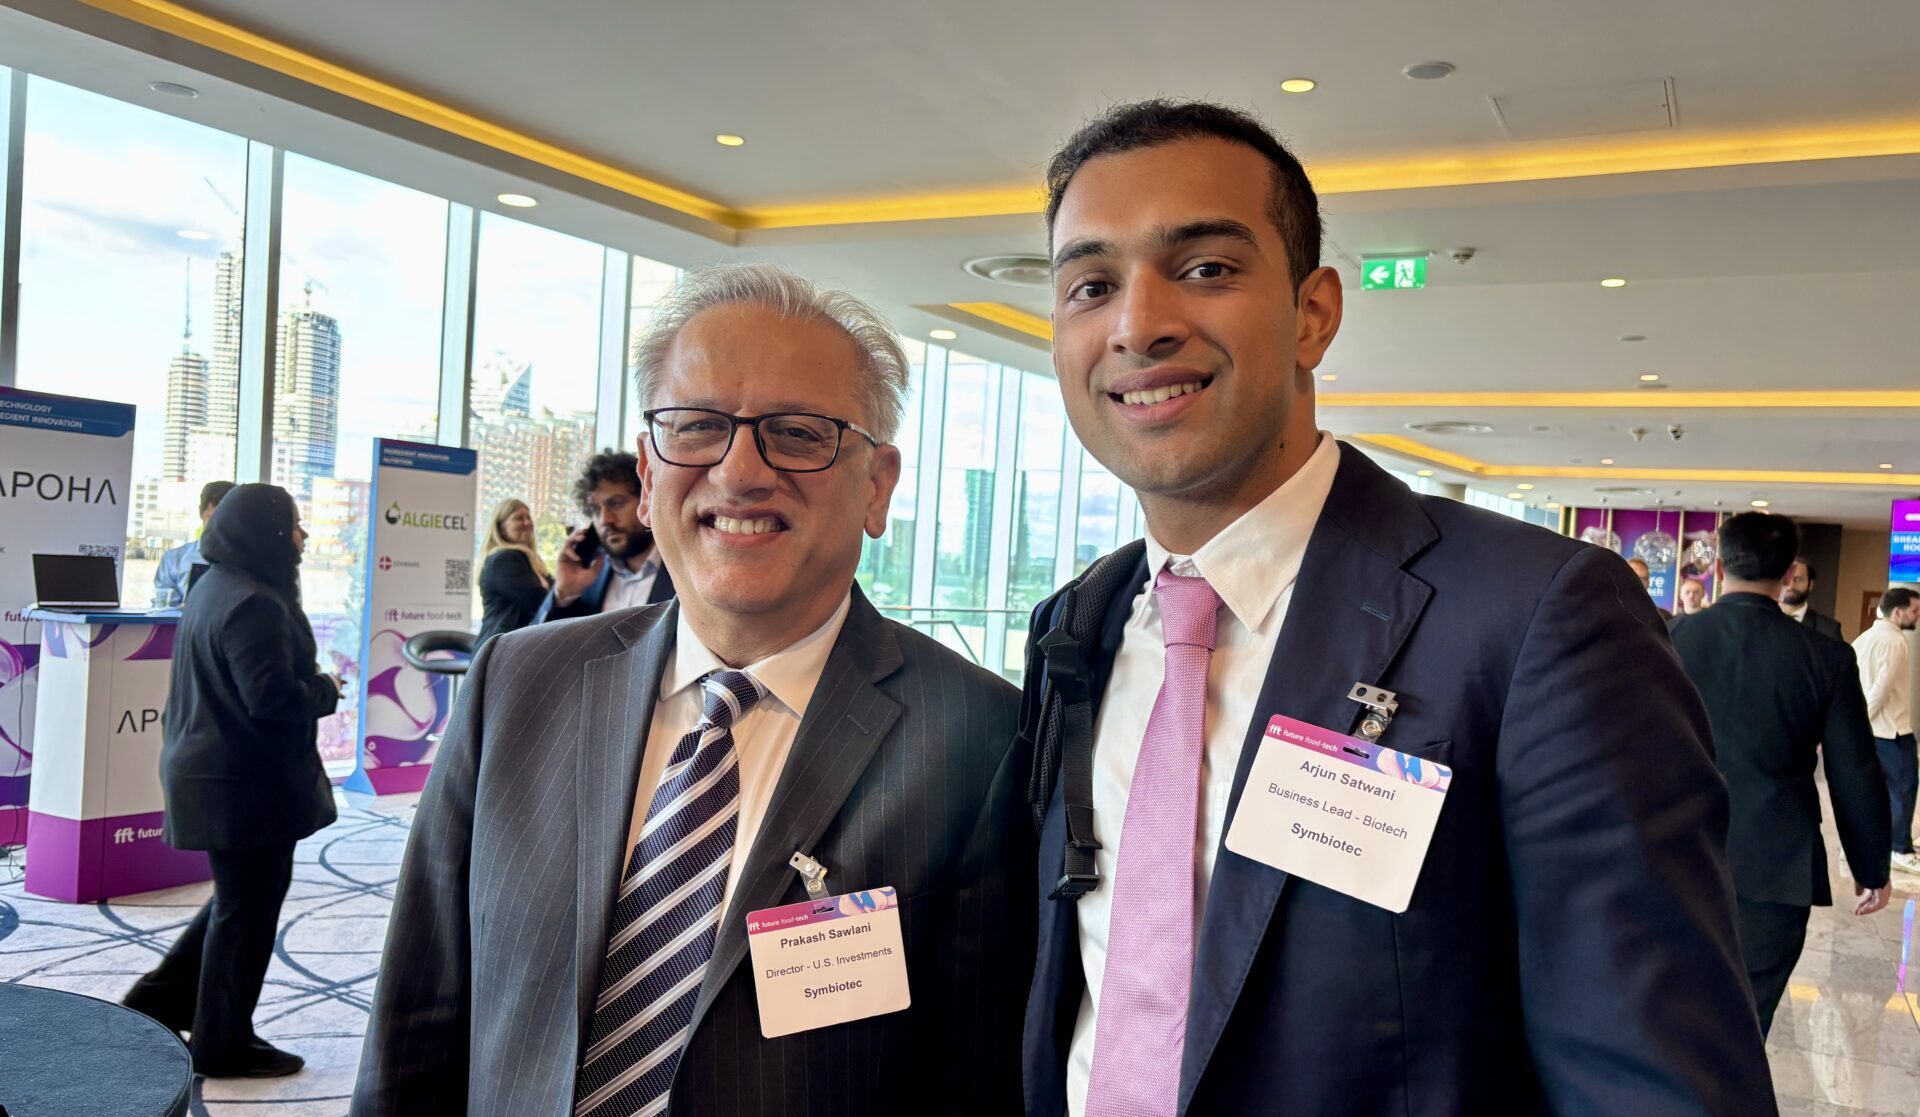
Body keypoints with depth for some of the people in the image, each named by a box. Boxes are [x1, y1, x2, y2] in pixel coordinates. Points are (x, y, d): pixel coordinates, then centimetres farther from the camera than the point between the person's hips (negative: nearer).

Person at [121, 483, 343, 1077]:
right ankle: (223, 1044, 18)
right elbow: (274, 698, -27)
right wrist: (326, 690, -10)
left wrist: (310, 684, 17)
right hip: (249, 782, -10)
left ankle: (160, 999, 29)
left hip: (209, 770, 10)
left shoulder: (213, 588, 10)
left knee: (239, 898, 24)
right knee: (248, 907, 4)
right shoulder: (254, 605, -23)